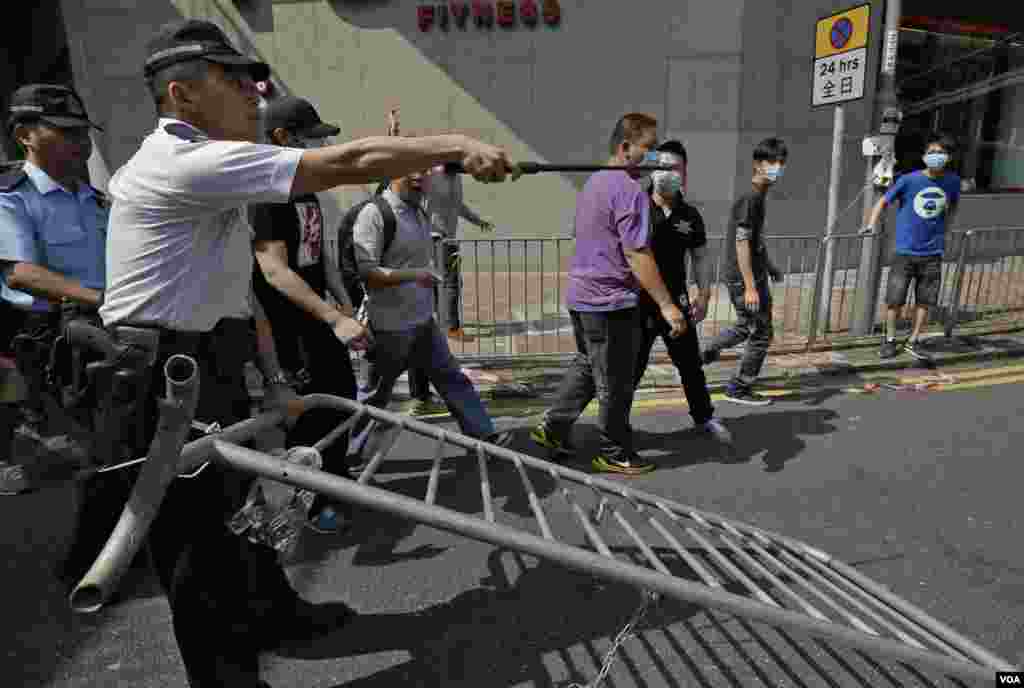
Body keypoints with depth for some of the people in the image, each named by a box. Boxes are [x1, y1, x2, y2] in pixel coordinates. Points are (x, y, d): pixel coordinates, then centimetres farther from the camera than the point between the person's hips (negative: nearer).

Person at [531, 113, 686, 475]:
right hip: (611, 301, -9)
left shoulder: (594, 182, 14)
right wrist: (666, 304, -20)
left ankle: (552, 427, 26)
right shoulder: (630, 191, -17)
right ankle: (615, 454, 18)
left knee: (586, 366, 23)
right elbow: (637, 255, -22)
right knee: (615, 383, 4)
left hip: (581, 294, 9)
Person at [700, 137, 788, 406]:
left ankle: (702, 356, 33)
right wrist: (750, 287, -26)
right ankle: (739, 389, 14)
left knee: (746, 327, 23)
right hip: (744, 277, -10)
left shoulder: (758, 195, 12)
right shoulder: (750, 198, -19)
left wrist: (769, 265, 28)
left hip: (753, 273, 10)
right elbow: (741, 243, -24)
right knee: (761, 333, 1)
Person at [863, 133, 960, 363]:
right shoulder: (909, 180, -11)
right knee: (894, 299, 0)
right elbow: (884, 201, -2)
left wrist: (944, 231, 13)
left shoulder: (952, 181, 0)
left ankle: (913, 341, 22)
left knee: (925, 301, 7)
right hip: (905, 251, -3)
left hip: (932, 253, 3)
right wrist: (871, 225, -15)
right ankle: (890, 340, 18)